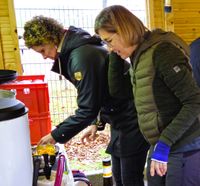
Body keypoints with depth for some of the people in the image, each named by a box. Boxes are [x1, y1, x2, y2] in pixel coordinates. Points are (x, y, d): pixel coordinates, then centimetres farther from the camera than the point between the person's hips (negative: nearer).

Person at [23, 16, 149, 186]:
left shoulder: (82, 56, -25)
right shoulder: (74, 50, 7)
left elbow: (87, 109, -24)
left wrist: (57, 135, -14)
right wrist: (97, 123, 18)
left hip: (132, 120, -10)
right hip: (121, 119, 10)